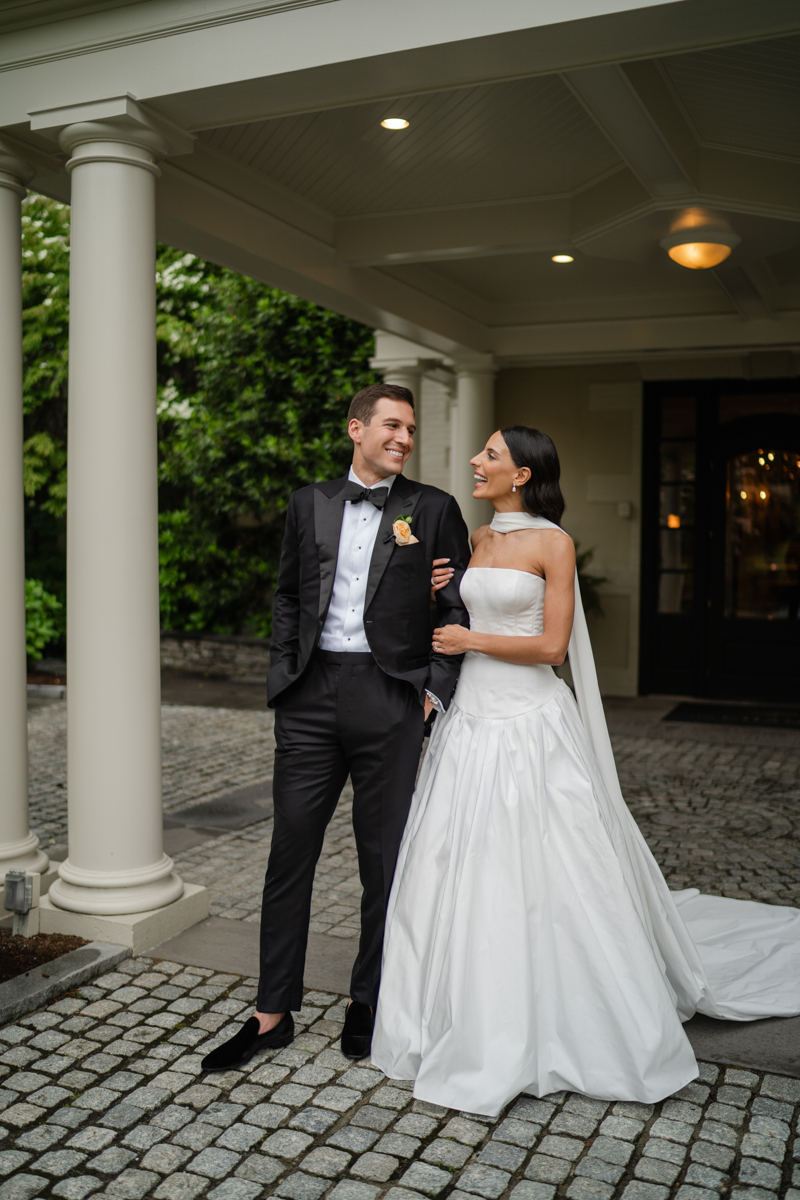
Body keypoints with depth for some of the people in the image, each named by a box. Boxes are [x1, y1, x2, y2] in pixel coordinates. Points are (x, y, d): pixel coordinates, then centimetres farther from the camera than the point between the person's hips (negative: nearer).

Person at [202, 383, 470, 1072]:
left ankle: (367, 1003, 27)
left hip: (390, 698, -2)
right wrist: (284, 674, 6)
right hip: (311, 697, 2)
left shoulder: (433, 509, 3)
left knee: (385, 859, 8)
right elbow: (287, 595, 16)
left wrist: (437, 691, -4)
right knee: (290, 852, 5)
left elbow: (460, 609, 3)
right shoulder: (309, 504, 11)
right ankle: (273, 1014, 18)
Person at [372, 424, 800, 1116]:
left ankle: (565, 1029, 18)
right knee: (461, 872, 10)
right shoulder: (479, 540, 12)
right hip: (472, 719, 7)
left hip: (529, 727, -6)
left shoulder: (552, 543, -7)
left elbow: (551, 645, -13)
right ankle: (476, 1026, 28)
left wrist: (472, 641, -8)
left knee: (543, 877, -1)